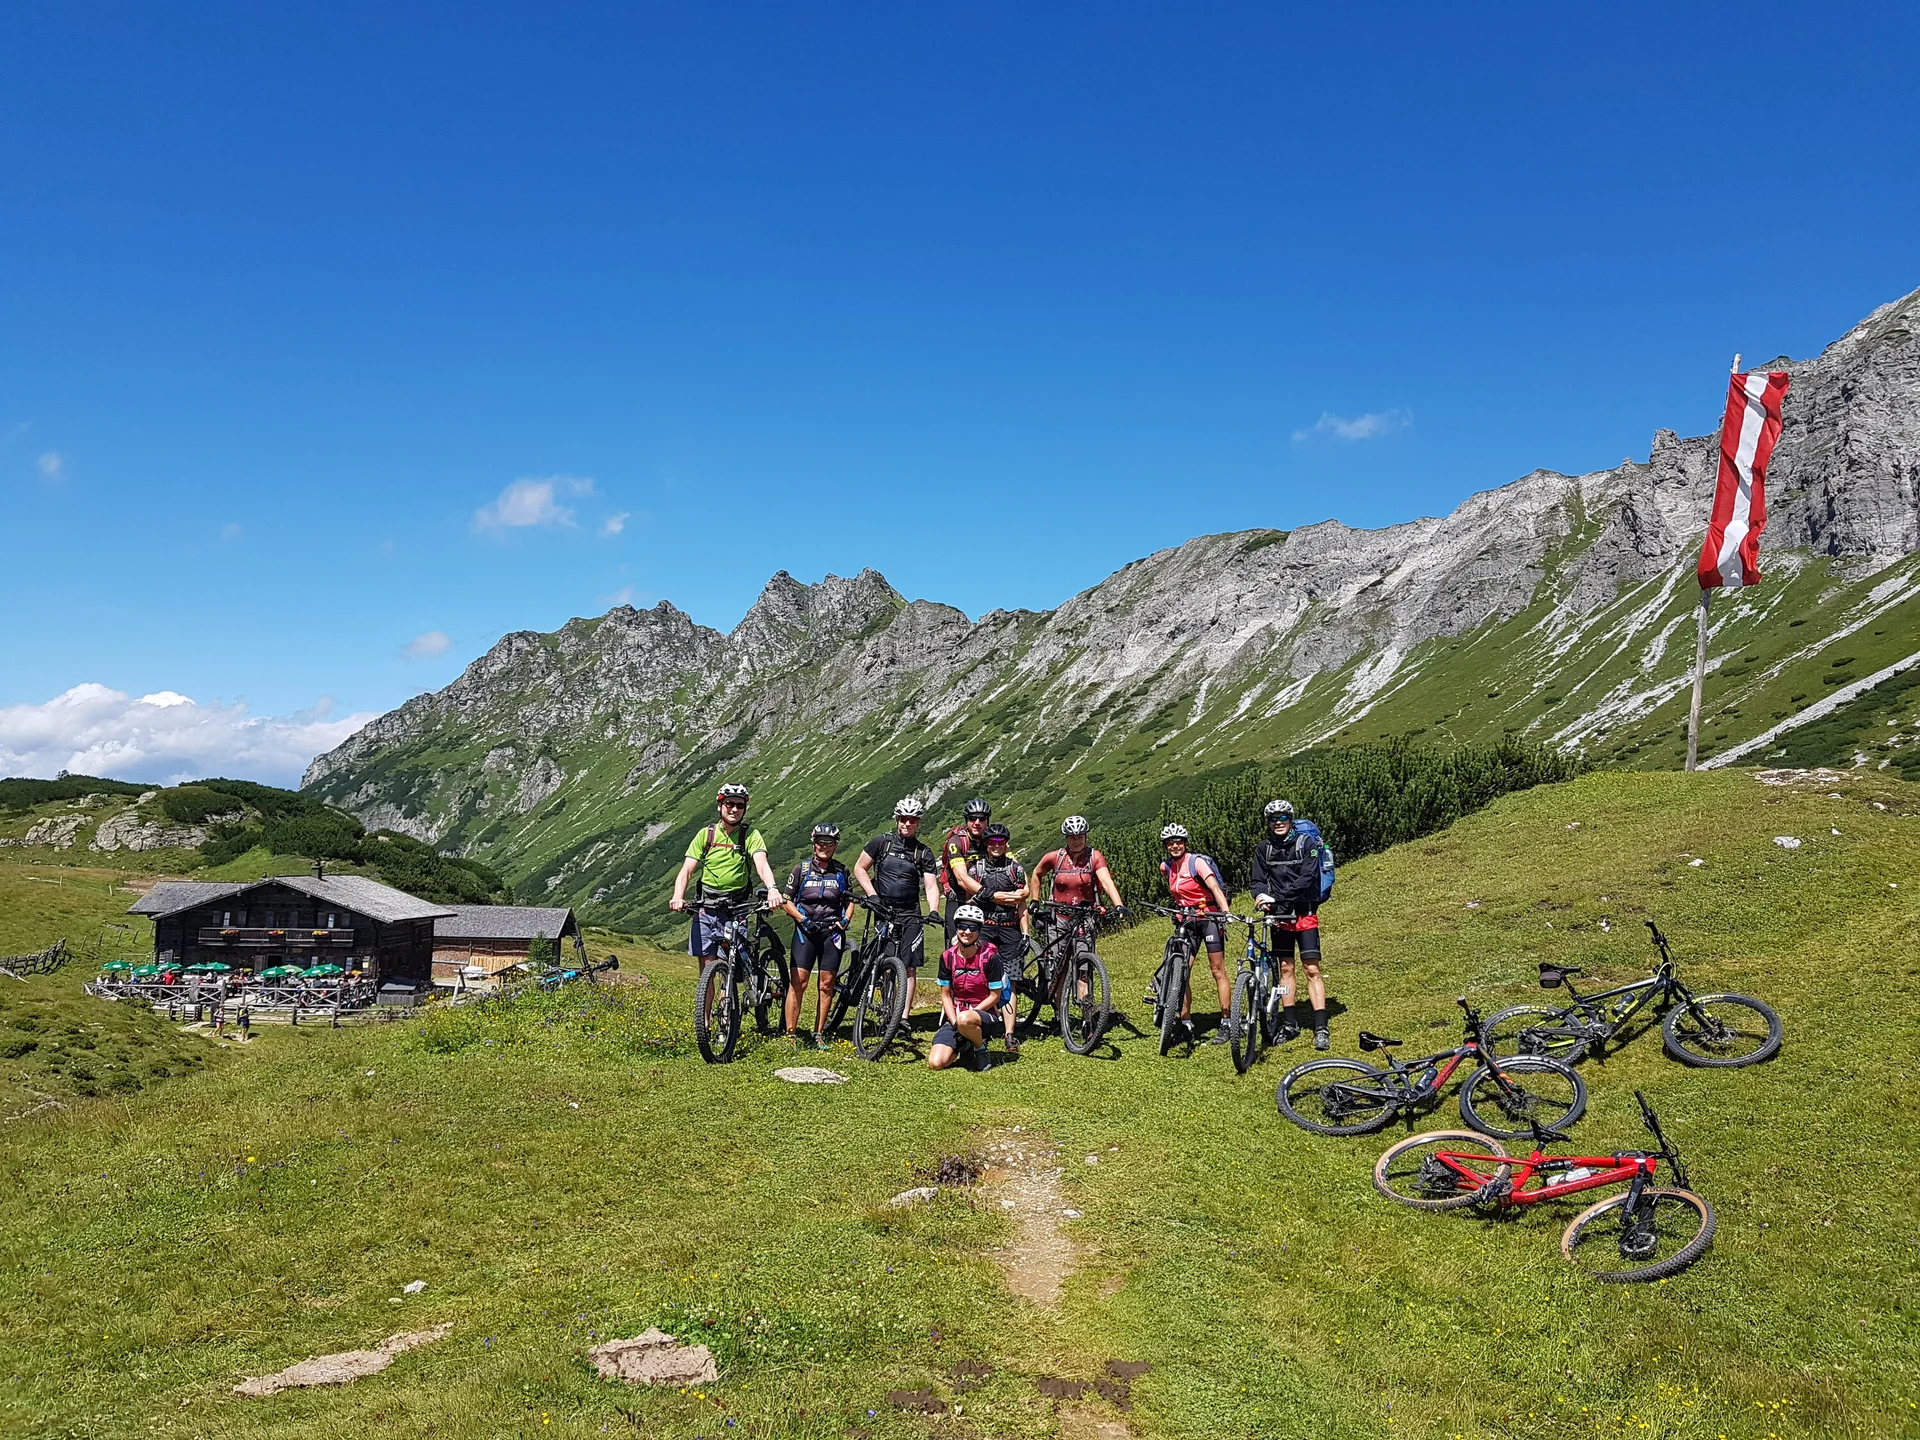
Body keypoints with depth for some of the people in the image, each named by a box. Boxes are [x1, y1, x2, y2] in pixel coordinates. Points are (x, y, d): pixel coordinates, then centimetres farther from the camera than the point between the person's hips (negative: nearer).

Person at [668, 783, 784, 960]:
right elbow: (687, 870, -3)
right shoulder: (705, 834, 4)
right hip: (705, 910, 2)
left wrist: (772, 888, -38)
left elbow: (761, 864, -17)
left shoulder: (750, 835, -1)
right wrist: (677, 897, -22)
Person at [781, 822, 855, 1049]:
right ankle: (791, 1034, -5)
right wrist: (803, 919, -11)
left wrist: (844, 920, -2)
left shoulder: (842, 872, 7)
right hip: (806, 930, -2)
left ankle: (819, 1034, 12)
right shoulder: (802, 869, 1)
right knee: (798, 982, -9)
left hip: (832, 931, 2)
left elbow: (850, 901, 16)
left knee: (827, 984, 3)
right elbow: (787, 901, 3)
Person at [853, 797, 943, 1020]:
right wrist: (872, 895, -6)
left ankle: (903, 1017, -4)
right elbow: (859, 868, 7)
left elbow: (930, 886, 0)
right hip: (883, 910, -1)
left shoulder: (924, 852, 6)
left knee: (910, 966, -6)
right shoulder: (881, 842, 3)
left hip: (910, 914, 1)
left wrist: (933, 911, -17)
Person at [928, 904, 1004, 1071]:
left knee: (965, 1019, -42)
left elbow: (995, 996, -7)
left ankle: (981, 1048, -7)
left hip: (984, 1013, -3)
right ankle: (964, 1046, 14)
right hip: (954, 1015, 3)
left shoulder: (989, 956, -11)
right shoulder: (947, 956, -1)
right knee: (935, 1063, -18)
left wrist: (970, 1013, -16)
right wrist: (955, 1023, -10)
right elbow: (945, 995, 4)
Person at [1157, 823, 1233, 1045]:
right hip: (1186, 920, 6)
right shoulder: (1166, 867, 5)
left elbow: (1215, 888, -24)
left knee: (1218, 971, -4)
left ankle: (1226, 1025, 2)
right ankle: (1186, 1024, 6)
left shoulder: (1197, 862, -13)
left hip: (1209, 917, -6)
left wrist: (1226, 912, -38)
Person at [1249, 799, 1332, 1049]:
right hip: (1279, 915, 4)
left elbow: (1307, 879, -17)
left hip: (1304, 913, -3)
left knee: (1312, 969, -8)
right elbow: (1258, 880, 2)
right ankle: (1289, 1024, 16)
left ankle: (1320, 1028, -8)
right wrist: (1261, 895, -22)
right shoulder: (1263, 849, 4)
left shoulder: (1306, 843, -7)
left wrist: (1278, 897, -25)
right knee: (1285, 968, 8)